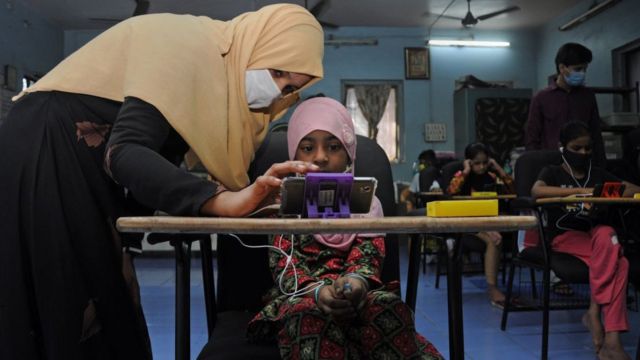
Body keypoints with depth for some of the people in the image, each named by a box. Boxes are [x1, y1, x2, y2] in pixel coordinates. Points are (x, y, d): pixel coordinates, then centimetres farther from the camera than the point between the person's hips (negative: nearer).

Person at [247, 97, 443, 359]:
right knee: (312, 315, -39)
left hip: (352, 294, 2)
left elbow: (367, 256, -1)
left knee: (388, 307, -33)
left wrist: (355, 281, -28)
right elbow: (283, 264, -2)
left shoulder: (366, 200, 14)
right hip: (301, 296, -2)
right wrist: (317, 290, -26)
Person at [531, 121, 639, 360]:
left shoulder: (599, 175, 18)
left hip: (594, 235, 3)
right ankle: (610, 339, -26)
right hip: (565, 237, -3)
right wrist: (579, 191, -26)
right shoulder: (552, 172, 6)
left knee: (606, 234, -34)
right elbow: (536, 191, -17)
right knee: (614, 259, -31)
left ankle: (594, 311, -26)